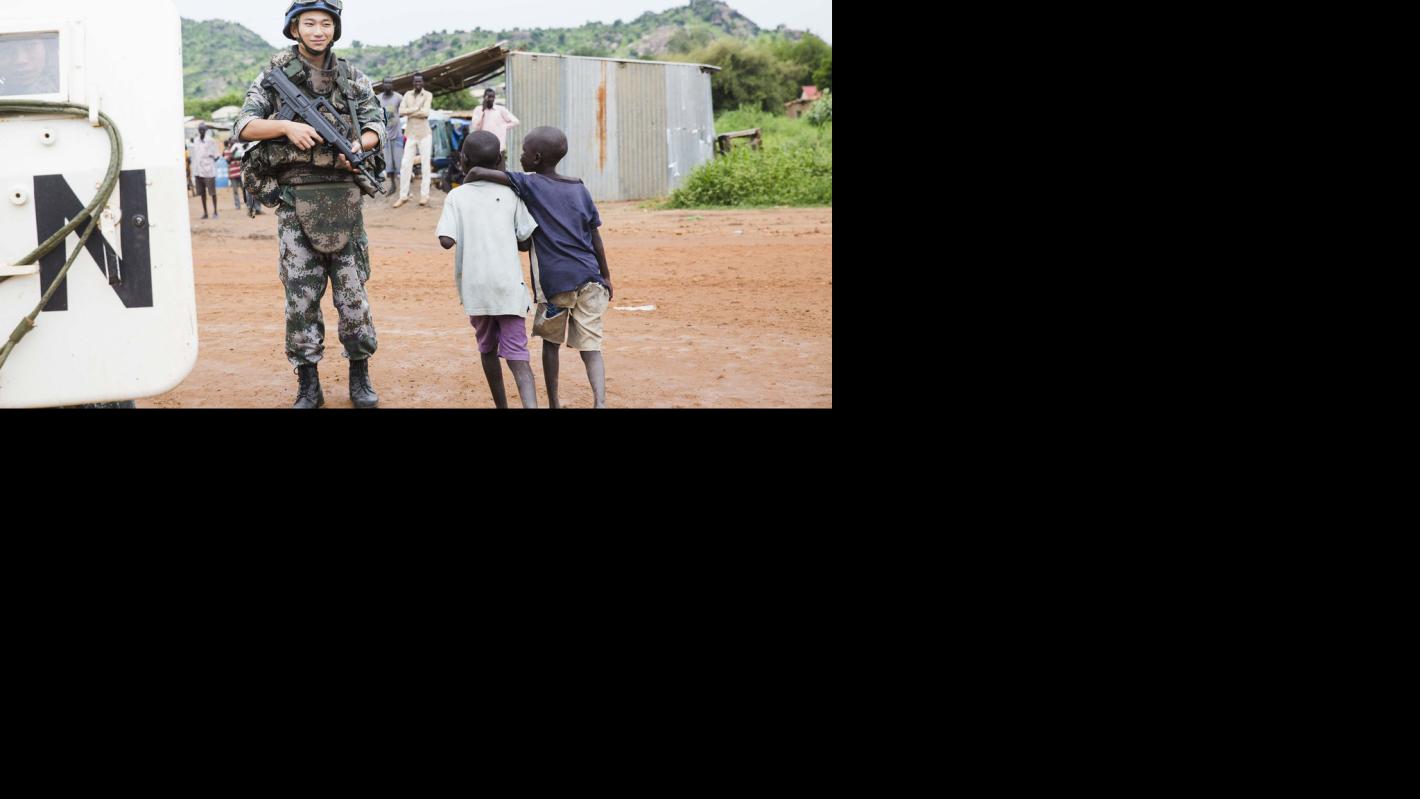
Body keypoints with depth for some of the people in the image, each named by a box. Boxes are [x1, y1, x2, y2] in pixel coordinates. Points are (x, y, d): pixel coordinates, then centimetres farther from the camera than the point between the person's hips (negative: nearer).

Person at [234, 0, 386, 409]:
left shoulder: (353, 77, 9)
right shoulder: (276, 74, 4)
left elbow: (376, 125, 6)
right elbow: (244, 125, -2)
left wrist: (358, 145, -14)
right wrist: (287, 126, -17)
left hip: (344, 199, 1)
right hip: (295, 200, -1)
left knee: (353, 291, 4)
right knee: (300, 294, 1)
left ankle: (360, 379, 15)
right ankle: (308, 386, 8)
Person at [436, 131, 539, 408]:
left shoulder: (457, 196, 0)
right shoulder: (510, 194, 4)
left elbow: (447, 240, -12)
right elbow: (526, 242, 4)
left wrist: (469, 236, 9)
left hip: (475, 286, 1)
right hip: (509, 285, 0)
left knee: (487, 348, 20)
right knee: (517, 355, -7)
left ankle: (501, 405, 30)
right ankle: (530, 403, -27)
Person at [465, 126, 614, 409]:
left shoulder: (529, 185, -2)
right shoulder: (579, 188, 10)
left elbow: (477, 172, -9)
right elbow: (595, 237, 11)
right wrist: (605, 275, 20)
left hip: (554, 281, -3)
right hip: (588, 278, 3)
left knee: (551, 342, 16)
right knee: (590, 345, 1)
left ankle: (553, 404, 20)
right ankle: (600, 401, -18)